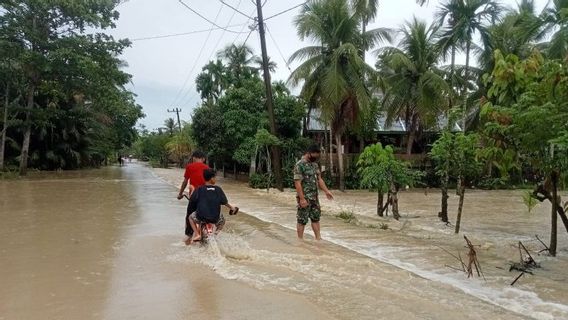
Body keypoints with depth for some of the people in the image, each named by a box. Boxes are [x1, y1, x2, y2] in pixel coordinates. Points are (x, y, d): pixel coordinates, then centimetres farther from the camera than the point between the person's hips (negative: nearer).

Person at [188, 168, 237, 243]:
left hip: (201, 217, -1)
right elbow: (225, 202, 7)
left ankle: (197, 235, 14)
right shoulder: (218, 189, 0)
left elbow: (192, 201, -1)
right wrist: (232, 208, 25)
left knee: (191, 217, 30)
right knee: (222, 220, 34)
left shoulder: (199, 189, -2)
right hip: (215, 218, 1)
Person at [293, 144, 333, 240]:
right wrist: (302, 198, -22)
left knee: (316, 217, 14)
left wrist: (326, 191, 7)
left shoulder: (314, 164, 9)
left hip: (314, 197, 8)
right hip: (304, 197, -8)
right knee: (302, 220, 2)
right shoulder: (299, 165, -16)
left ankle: (318, 238, 23)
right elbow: (297, 183, -20)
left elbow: (319, 179, 14)